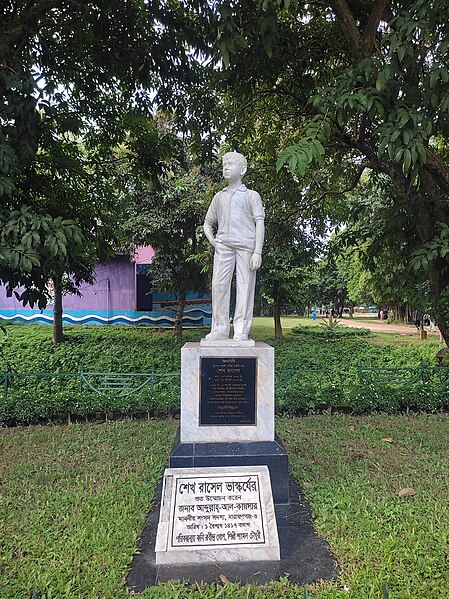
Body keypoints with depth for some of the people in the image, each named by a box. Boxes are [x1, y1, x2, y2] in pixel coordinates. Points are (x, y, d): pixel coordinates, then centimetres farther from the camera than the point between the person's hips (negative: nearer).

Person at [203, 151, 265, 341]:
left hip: (246, 245, -3)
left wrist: (258, 252, -9)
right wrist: (212, 240, 9)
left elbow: (259, 222, 2)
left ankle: (241, 332, -3)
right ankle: (220, 329, 0)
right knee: (219, 284, -6)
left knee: (245, 286, -5)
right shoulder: (219, 197, 23)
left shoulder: (251, 195, 12)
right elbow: (208, 222, 30)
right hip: (223, 245, 3)